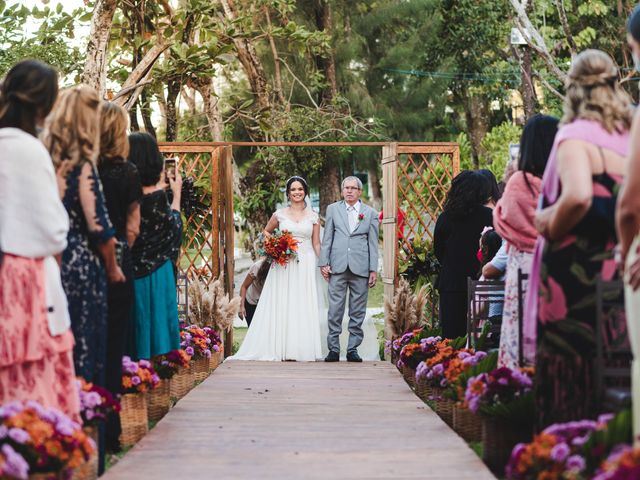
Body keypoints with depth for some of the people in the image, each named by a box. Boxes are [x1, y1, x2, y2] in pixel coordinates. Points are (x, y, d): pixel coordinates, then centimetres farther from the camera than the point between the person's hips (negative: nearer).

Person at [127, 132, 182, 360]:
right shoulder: (156, 198, -16)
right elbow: (174, 228, 2)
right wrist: (177, 193, 13)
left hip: (127, 278, 3)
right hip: (154, 279, -3)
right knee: (154, 330, 5)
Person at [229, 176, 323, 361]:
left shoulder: (313, 217, 7)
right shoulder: (280, 214, 5)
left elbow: (316, 244, 8)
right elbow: (266, 232, 20)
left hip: (305, 265, 0)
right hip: (283, 264, 0)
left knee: (303, 305, -1)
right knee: (281, 304, -1)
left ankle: (302, 349, 5)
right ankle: (279, 348, 3)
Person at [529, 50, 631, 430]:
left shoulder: (576, 136, -9)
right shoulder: (631, 137, 10)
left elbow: (578, 197, -26)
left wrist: (550, 227, -10)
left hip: (577, 274, -7)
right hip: (621, 277, 7)